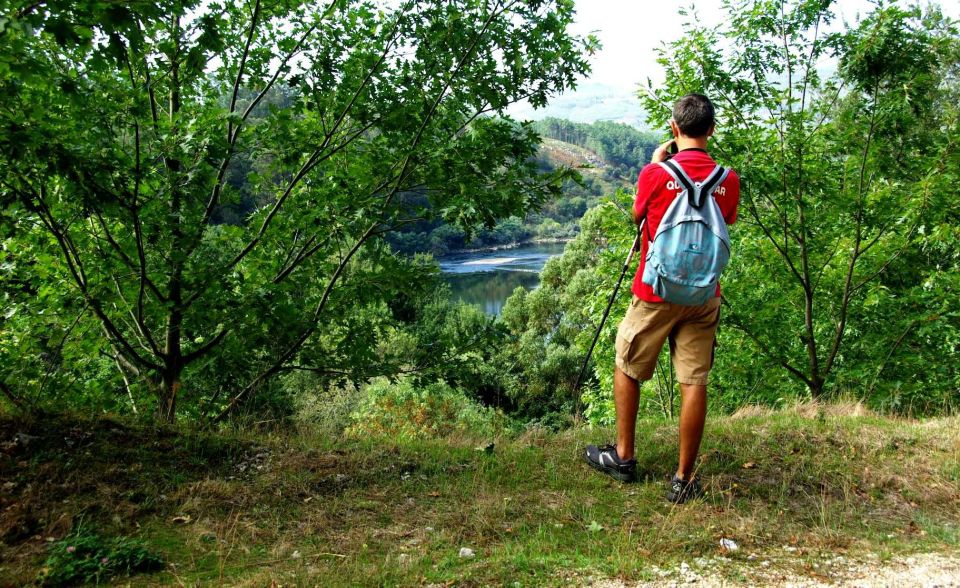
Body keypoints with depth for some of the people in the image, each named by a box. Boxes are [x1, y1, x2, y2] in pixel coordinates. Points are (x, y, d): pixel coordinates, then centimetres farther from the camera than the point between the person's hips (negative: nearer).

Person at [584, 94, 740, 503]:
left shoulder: (655, 174, -11)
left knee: (627, 370, 15)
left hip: (655, 293, -2)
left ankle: (623, 458, 24)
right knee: (694, 382, 4)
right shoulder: (728, 180, -2)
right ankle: (684, 479, 10)